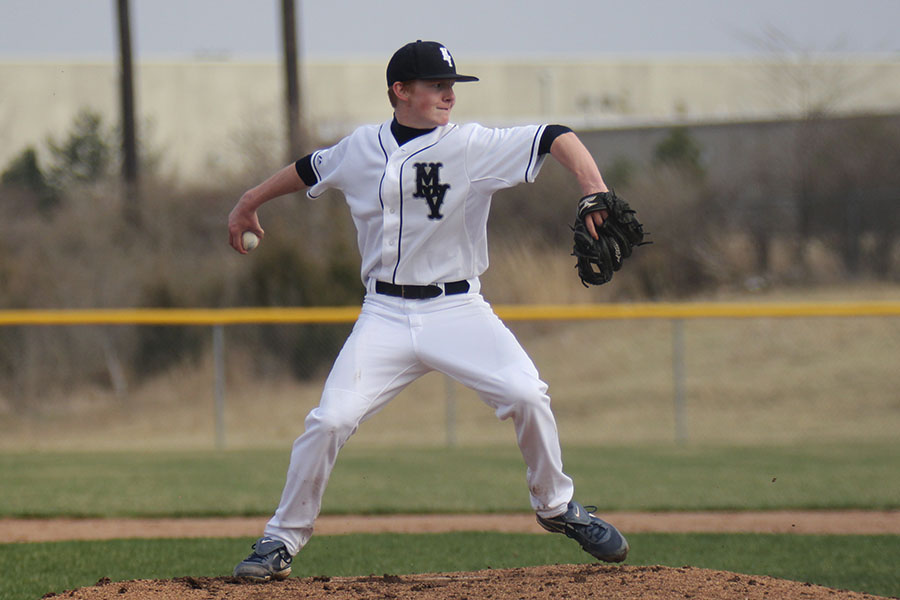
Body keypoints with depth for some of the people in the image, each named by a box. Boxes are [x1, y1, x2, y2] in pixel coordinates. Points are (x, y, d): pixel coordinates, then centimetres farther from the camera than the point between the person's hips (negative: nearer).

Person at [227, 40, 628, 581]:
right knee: (330, 420, -12)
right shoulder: (360, 150, 3)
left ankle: (557, 506, 6)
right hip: (386, 315, 2)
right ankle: (283, 540, 5)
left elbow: (557, 139, -17)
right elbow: (310, 171, 24)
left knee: (527, 395, -20)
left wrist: (595, 191, -34)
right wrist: (249, 204, 36)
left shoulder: (473, 146, -8)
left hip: (457, 309, -2)